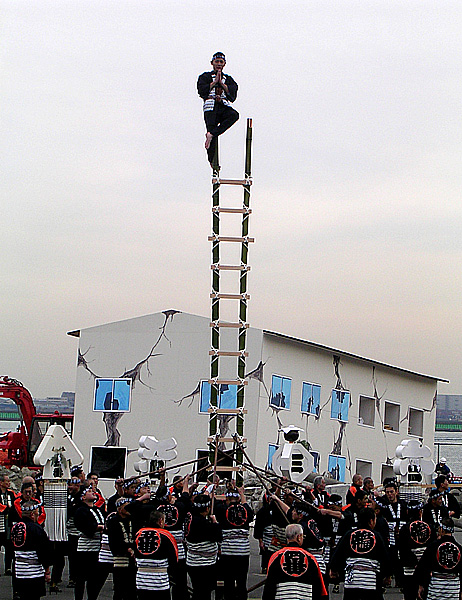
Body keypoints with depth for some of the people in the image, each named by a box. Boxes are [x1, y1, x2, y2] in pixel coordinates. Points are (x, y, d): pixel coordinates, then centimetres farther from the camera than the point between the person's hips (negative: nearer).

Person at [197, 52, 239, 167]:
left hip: (224, 106, 2)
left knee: (234, 115, -32)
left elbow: (233, 92, 3)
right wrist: (214, 82, -4)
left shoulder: (228, 79, 22)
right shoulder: (205, 76, 14)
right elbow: (202, 90, -4)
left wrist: (221, 83, -3)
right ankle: (212, 161, -10)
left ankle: (211, 134, -30)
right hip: (211, 107, -2)